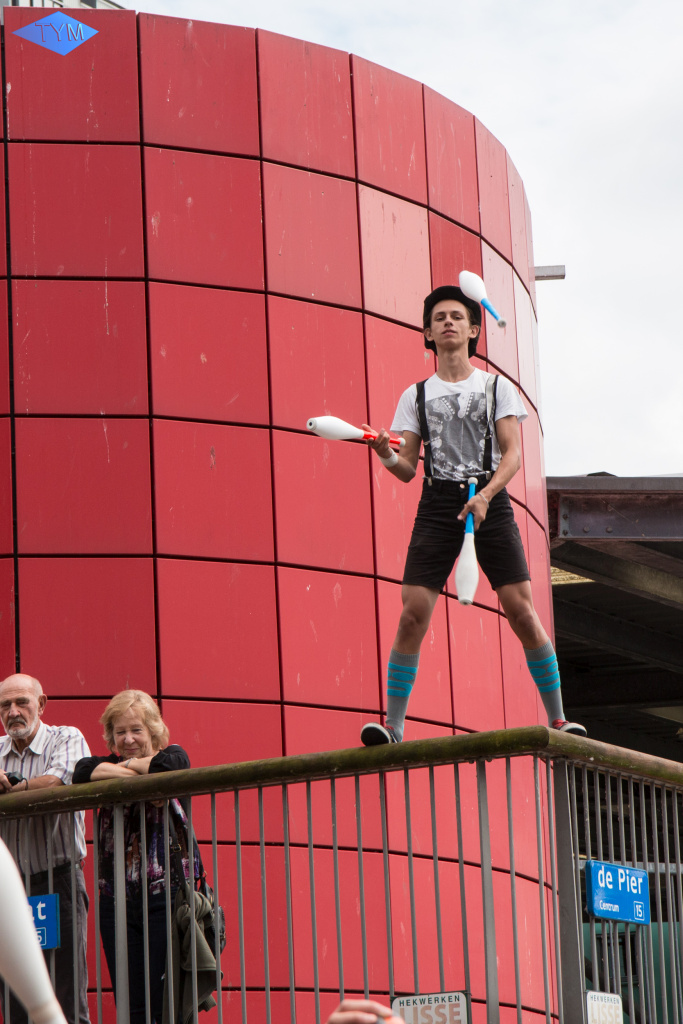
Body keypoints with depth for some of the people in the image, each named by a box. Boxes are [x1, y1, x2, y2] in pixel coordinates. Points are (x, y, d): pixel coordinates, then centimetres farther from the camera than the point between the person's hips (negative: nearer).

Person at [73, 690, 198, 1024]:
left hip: (165, 894, -3)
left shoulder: (174, 755, 5)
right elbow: (81, 773, -8)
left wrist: (127, 764, -1)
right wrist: (134, 775, -16)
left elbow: (166, 768, -19)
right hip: (116, 897, 4)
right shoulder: (109, 761, 14)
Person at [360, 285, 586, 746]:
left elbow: (513, 453, -1)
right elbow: (408, 469, 10)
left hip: (490, 500, -1)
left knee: (522, 609, -9)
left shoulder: (497, 387, 9)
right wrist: (387, 456, -14)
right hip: (438, 504, 1)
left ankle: (557, 718, 0)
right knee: (413, 612, -10)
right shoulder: (416, 395, 13)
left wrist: (485, 495, -18)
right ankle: (393, 725, -6)